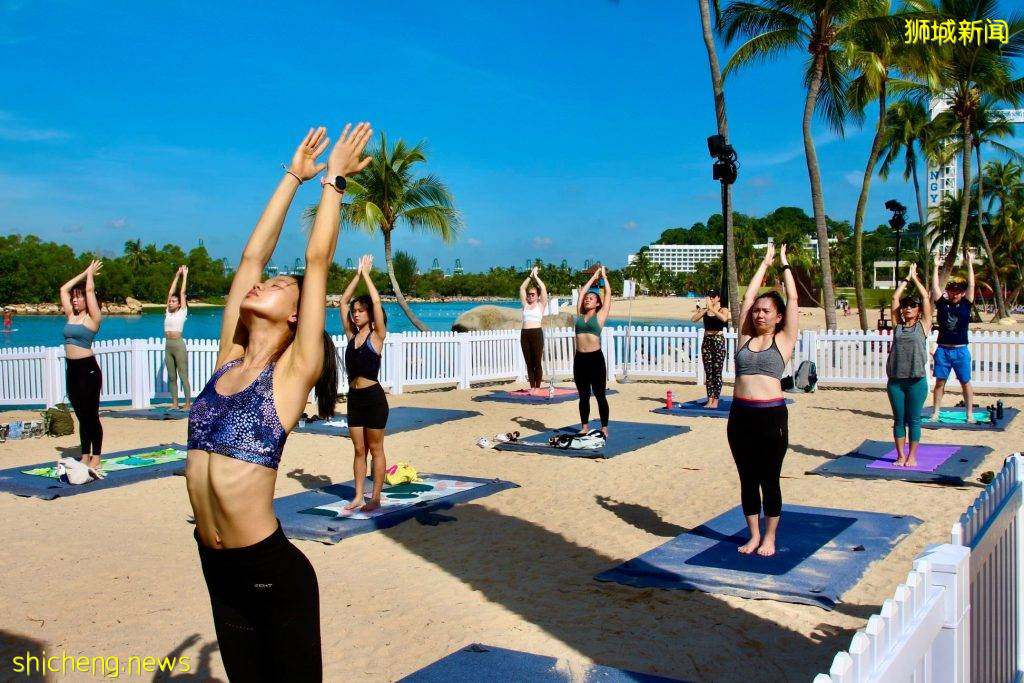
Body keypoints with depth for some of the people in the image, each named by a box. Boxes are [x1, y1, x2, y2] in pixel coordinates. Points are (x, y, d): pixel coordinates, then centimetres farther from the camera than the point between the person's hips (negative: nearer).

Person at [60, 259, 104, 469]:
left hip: (88, 369, -7)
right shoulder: (71, 316, 12)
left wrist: (90, 273, 7)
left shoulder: (93, 318, -5)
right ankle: (85, 456, 18)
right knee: (81, 416, 12)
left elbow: (89, 290, -11)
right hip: (72, 369, 7)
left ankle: (96, 457, 6)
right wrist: (85, 272, 20)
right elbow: (63, 289, 16)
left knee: (91, 415, -1)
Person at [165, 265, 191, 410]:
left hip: (178, 345, -6)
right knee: (171, 377, 8)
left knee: (183, 376, -4)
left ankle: (188, 403, -1)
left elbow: (182, 293, 1)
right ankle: (174, 402, 13)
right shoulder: (168, 312, 13)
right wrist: (177, 276, 21)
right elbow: (171, 292, 16)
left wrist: (185, 276, 8)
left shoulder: (182, 312, 0)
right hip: (168, 345, 6)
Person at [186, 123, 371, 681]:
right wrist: (294, 176, 14)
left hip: (273, 571, -6)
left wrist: (333, 180, 0)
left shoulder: (293, 372, -8)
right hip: (218, 567, 6)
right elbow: (252, 256, 9)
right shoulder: (229, 360, 6)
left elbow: (317, 260, -8)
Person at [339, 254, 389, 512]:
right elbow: (343, 302, 8)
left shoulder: (377, 335, -5)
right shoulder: (351, 334, 9)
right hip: (354, 397, 6)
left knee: (375, 450, 4)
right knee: (359, 450, 11)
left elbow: (376, 302, -15)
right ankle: (358, 497, 17)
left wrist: (366, 274, -7)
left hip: (373, 397, -6)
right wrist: (357, 275, 5)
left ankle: (376, 497, 10)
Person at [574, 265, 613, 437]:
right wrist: (594, 276, 28)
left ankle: (604, 428, 7)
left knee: (599, 395, 1)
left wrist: (604, 276, 17)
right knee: (583, 396, 10)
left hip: (595, 358, -4)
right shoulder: (580, 315, 13)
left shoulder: (600, 316, 3)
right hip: (580, 359, 4)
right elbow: (582, 291, 20)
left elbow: (608, 293, 6)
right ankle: (584, 427, 17)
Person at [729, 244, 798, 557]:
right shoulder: (745, 338, 11)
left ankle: (769, 537, 19)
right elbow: (748, 296, 13)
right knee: (747, 479, 10)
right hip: (740, 414, 3)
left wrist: (784, 264, 12)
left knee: (769, 479, 5)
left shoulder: (784, 340, 4)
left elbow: (792, 299, 3)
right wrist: (765, 263, 20)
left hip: (771, 415, -3)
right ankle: (754, 535, 23)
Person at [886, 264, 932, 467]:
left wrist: (915, 278, 11)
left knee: (914, 419, 4)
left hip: (916, 380, -2)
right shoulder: (897, 325, 10)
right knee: (899, 419, 8)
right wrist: (907, 278, 15)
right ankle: (901, 455, 15)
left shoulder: (923, 325, 4)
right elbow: (895, 297, 9)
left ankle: (912, 456, 13)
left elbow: (925, 297, 2)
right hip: (895, 379, 2)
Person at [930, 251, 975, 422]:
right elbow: (935, 286, 0)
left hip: (961, 350, 0)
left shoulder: (966, 304, 4)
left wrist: (970, 264, -4)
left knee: (965, 382, 6)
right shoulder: (942, 304, 4)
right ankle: (935, 413, 9)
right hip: (943, 350, 1)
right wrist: (936, 267, -1)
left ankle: (970, 414, 12)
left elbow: (971, 285, -2)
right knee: (940, 382, 4)